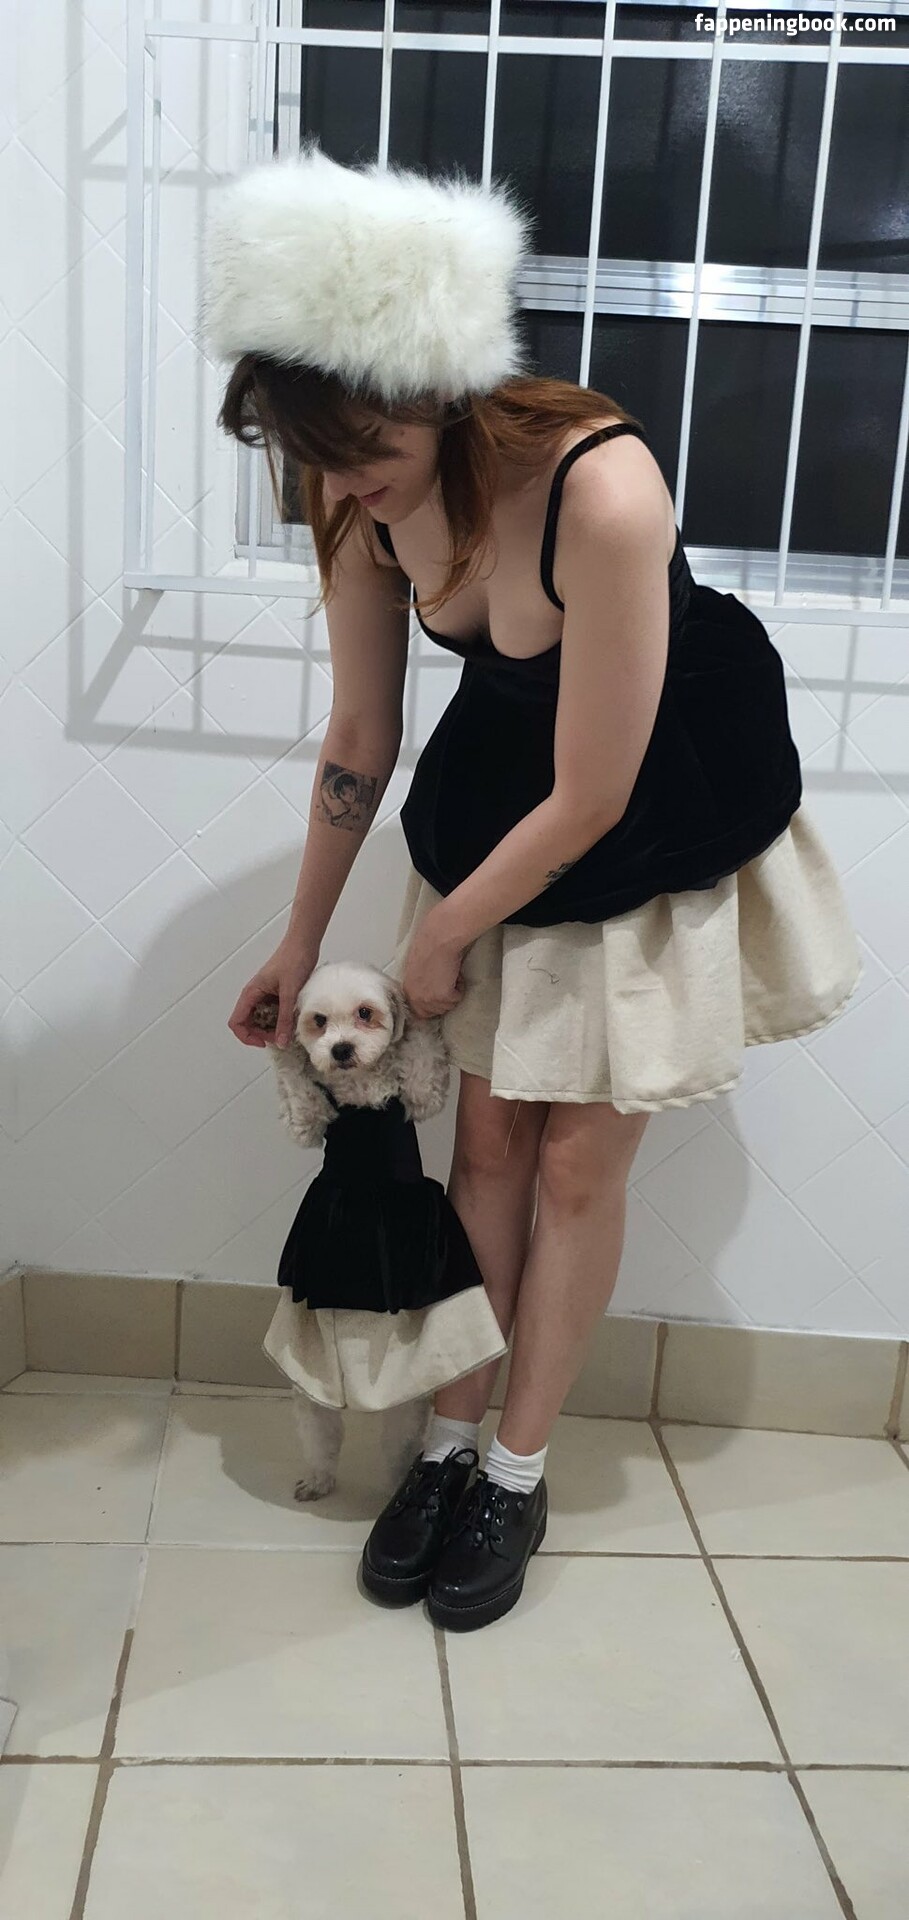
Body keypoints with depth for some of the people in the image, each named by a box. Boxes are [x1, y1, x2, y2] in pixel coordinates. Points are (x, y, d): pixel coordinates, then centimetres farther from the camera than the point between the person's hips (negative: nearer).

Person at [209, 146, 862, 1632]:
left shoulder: (599, 493, -36)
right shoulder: (362, 491, -15)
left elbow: (590, 802, -27)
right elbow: (360, 746, -3)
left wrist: (442, 935, -11)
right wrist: (301, 945, 6)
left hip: (666, 827, -5)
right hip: (504, 797, 5)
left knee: (577, 1158, 3)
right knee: (489, 1132, 9)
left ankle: (518, 1474, 22)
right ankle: (451, 1442, 26)